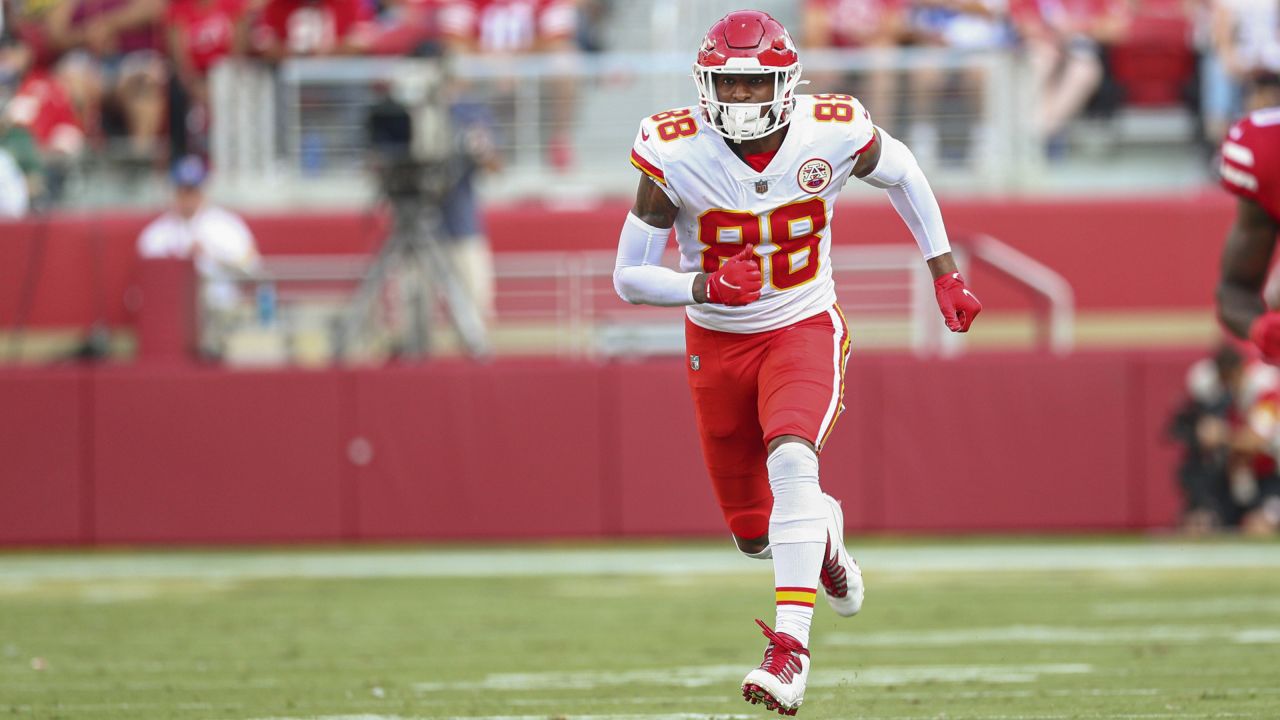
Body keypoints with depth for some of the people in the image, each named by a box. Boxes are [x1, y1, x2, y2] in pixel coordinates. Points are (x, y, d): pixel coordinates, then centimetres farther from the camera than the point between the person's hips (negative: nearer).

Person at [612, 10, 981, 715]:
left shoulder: (833, 135, -17)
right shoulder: (674, 154, -20)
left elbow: (901, 172, 7)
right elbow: (629, 276, -12)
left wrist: (945, 273, 10)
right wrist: (705, 288, -32)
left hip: (805, 331, -2)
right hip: (717, 342, 2)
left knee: (790, 460, -31)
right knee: (756, 533, 11)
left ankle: (790, 646, -33)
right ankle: (826, 535, 49)